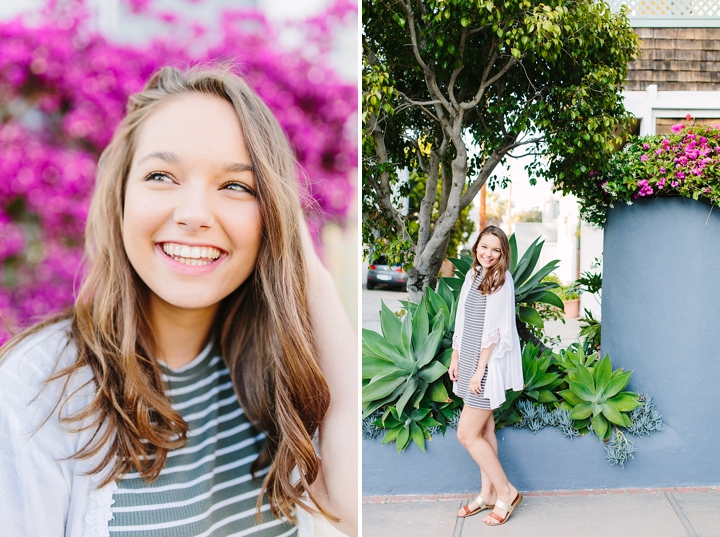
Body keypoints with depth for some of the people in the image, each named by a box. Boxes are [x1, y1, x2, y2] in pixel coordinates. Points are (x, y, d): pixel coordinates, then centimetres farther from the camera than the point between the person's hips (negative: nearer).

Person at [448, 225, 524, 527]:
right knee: (484, 430, 14)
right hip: (469, 361, 7)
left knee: (467, 434, -5)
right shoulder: (473, 275, 9)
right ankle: (488, 494, 25)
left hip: (488, 365, -7)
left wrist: (480, 371, -17)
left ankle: (506, 492, 9)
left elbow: (495, 331, -17)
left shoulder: (501, 281, -14)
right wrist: (455, 358, 12)